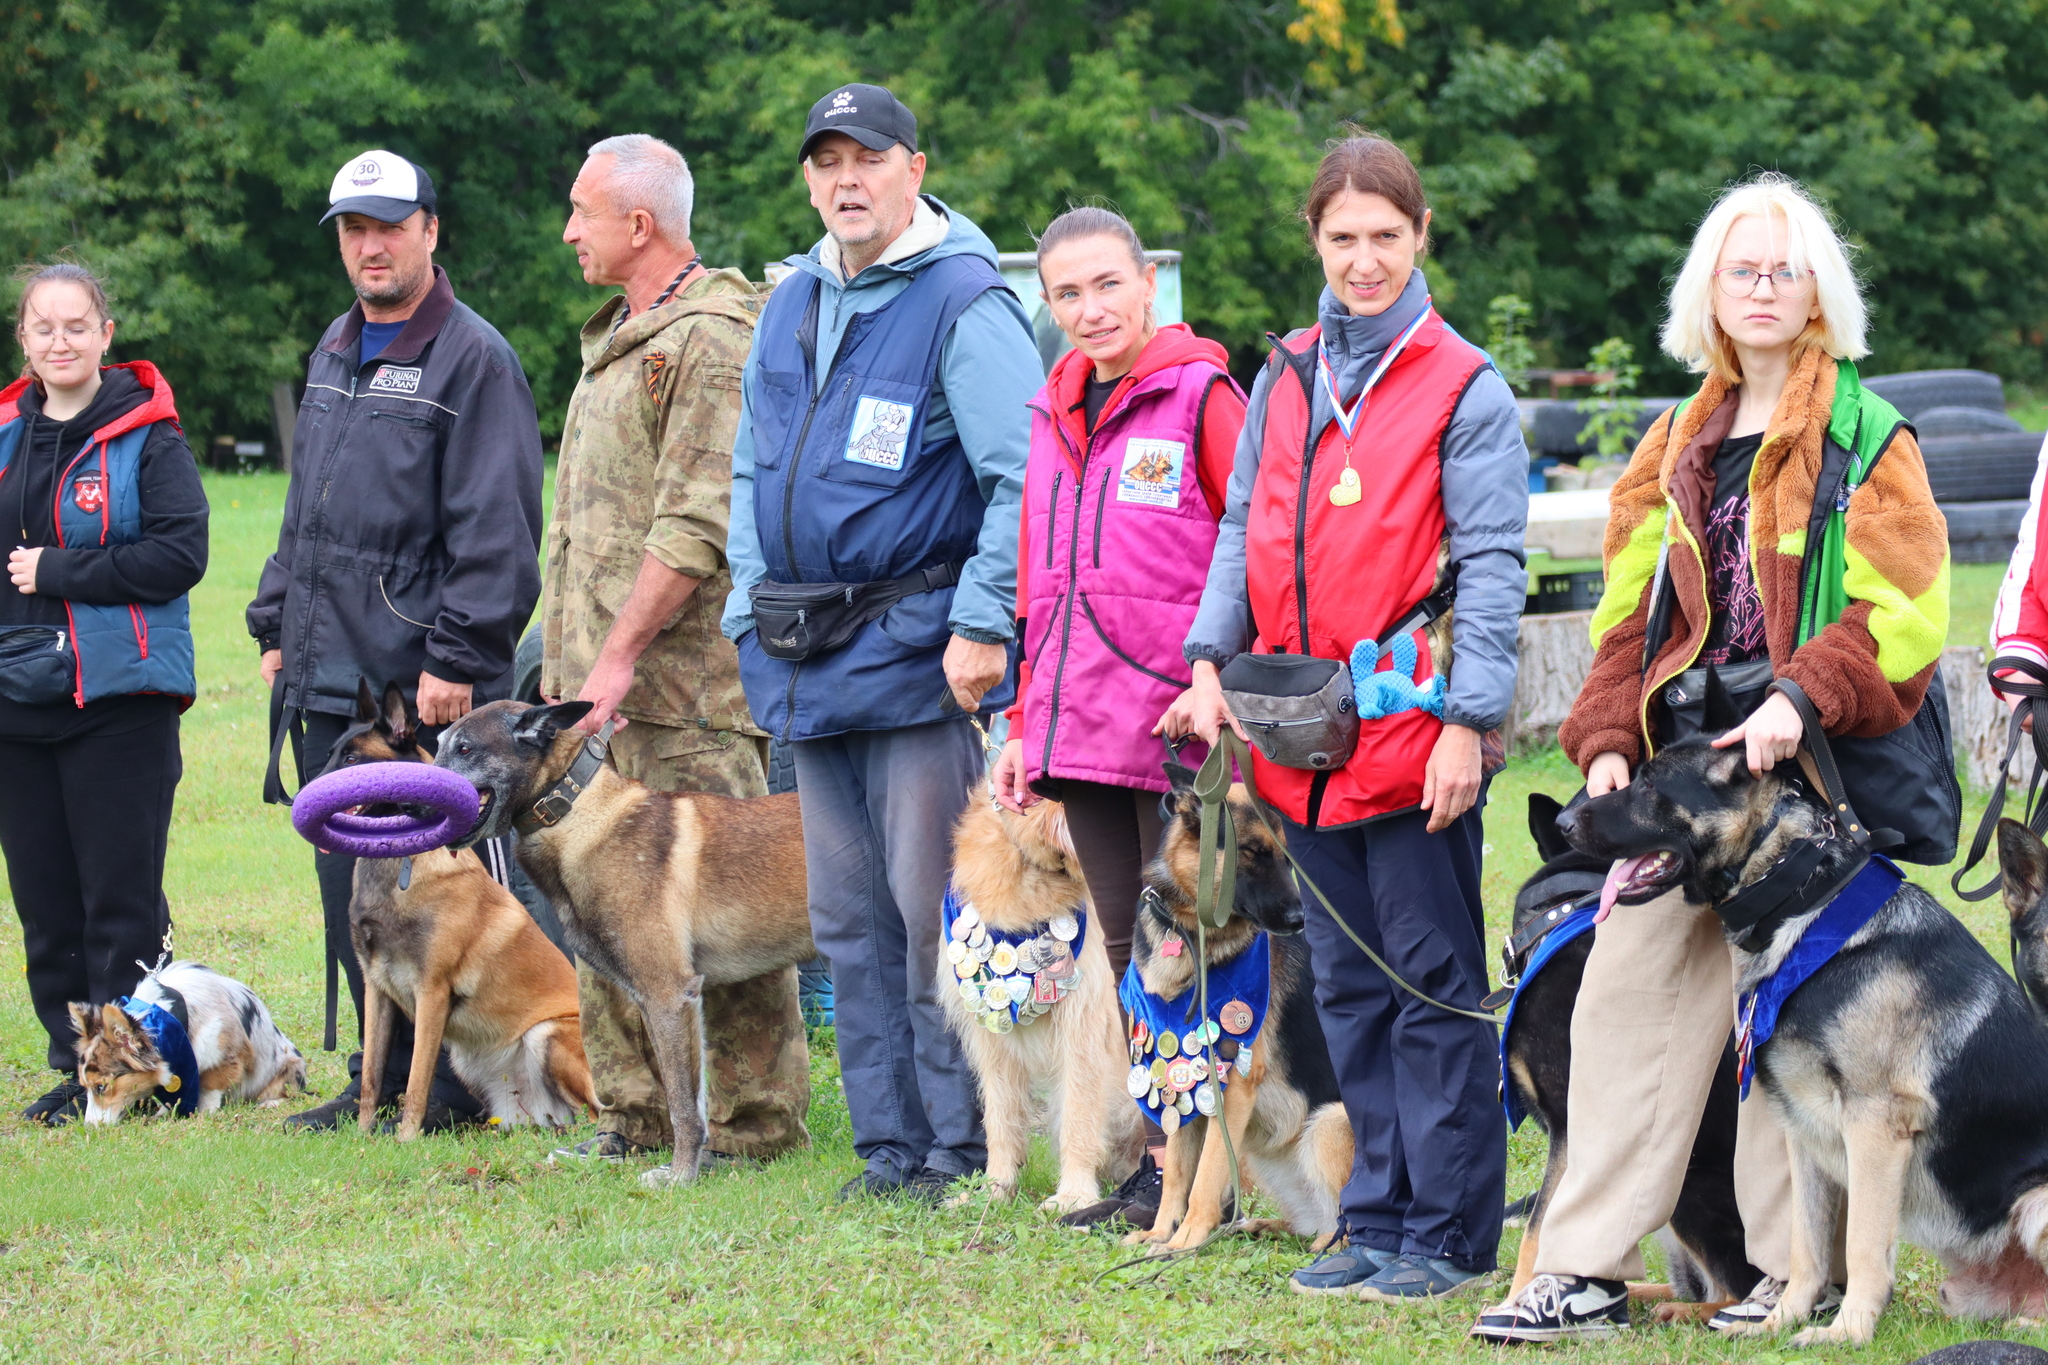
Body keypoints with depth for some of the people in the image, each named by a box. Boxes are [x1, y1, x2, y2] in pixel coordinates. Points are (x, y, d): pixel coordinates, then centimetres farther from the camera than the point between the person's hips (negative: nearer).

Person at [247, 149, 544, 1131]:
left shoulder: (472, 359, -8)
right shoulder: (335, 353, 17)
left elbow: (496, 531, -14)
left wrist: (457, 658, -18)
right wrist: (277, 627, 18)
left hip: (426, 688, -8)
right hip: (328, 682, 8)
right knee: (350, 891, 10)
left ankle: (456, 1086, 2)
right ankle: (382, 1076, 18)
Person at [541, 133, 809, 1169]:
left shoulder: (712, 338, -11)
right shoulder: (614, 337, 20)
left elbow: (697, 523, -18)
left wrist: (622, 652, -20)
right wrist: (567, 657, 19)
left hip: (688, 677, -10)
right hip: (599, 680, 10)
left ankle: (750, 1121, -1)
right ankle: (634, 1112, 18)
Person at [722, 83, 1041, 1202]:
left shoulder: (964, 304, -8)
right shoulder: (789, 306, 16)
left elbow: (1023, 479, -14)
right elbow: (752, 469, 26)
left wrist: (982, 624, -19)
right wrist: (749, 605, 16)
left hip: (914, 650, -8)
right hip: (804, 662, 8)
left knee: (932, 907, -8)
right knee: (846, 918, 10)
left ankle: (962, 1143, -2)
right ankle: (888, 1140, 16)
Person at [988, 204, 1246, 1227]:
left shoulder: (1202, 396, -6)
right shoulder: (1056, 410, 15)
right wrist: (1026, 723, 17)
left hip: (1174, 721, -6)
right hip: (1082, 722, 6)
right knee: (1125, 946, 7)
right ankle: (1156, 1165, 10)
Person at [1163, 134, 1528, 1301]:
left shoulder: (1466, 391, -4)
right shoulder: (1286, 377, 13)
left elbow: (1492, 565, -9)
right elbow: (1245, 530, 16)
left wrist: (1468, 722, -16)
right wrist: (1211, 660, 2)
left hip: (1413, 732, -6)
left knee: (1434, 983, -1)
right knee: (1349, 986, 11)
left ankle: (1448, 1234, 3)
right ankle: (1378, 1218, 18)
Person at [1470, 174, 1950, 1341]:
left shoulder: (1866, 435, -1)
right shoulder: (1681, 445, 17)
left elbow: (1903, 611, -9)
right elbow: (1633, 609, 18)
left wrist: (1804, 699, -22)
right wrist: (1607, 740, 5)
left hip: (1804, 768, -6)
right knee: (1626, 995, 0)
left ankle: (1798, 1270, 8)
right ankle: (1587, 1272, 1)